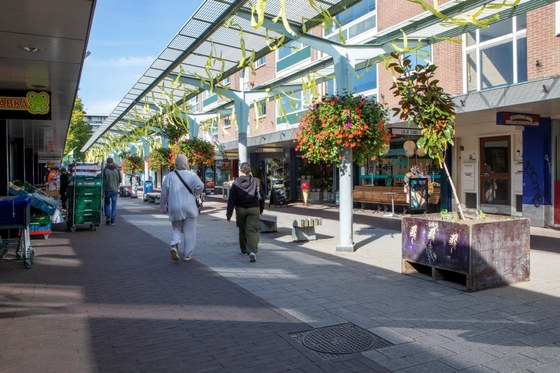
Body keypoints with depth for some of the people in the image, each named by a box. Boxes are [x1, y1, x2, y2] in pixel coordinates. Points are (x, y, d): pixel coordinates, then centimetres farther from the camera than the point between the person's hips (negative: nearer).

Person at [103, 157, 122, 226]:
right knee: (114, 205, 6)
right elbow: (120, 180, 3)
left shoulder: (105, 170, -7)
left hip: (107, 190, -1)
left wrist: (102, 191, -5)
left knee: (107, 204, 17)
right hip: (115, 190, 1)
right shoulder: (117, 170, -1)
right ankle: (112, 221, 4)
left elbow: (103, 181, -8)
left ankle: (108, 217, 2)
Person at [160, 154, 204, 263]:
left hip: (175, 209, 2)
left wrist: (163, 207, 15)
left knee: (177, 229, 18)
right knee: (189, 232, 9)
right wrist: (194, 195, -1)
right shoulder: (191, 175, -4)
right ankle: (187, 255, 13)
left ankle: (174, 245, -8)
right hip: (189, 207, -2)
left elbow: (164, 194, 2)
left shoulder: (169, 176, 2)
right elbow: (200, 186, -20)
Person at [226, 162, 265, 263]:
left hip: (240, 209, 1)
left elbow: (231, 199, -6)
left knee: (242, 230, 19)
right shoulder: (256, 181, -2)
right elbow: (261, 197, 2)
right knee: (252, 231, -4)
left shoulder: (236, 183, -4)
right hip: (253, 209, -1)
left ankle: (244, 250, 34)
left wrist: (229, 213, -3)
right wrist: (261, 209, 15)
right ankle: (252, 251, -22)